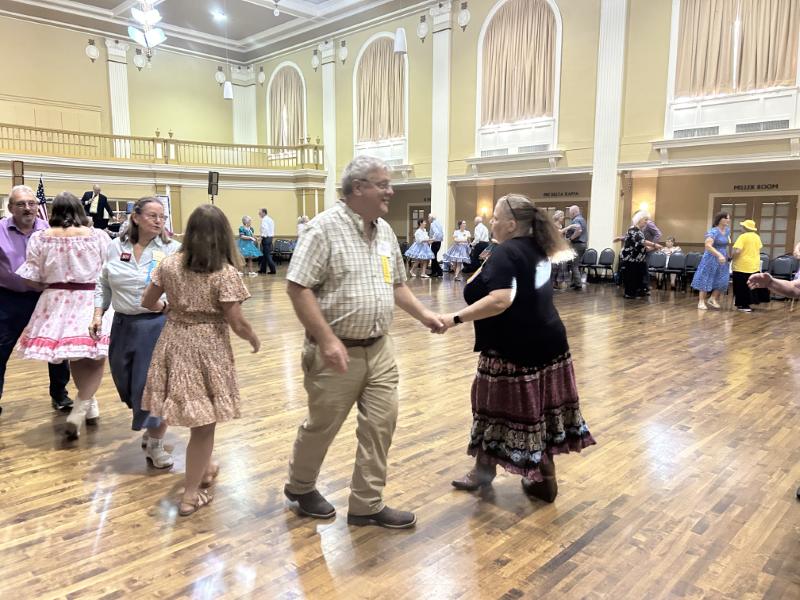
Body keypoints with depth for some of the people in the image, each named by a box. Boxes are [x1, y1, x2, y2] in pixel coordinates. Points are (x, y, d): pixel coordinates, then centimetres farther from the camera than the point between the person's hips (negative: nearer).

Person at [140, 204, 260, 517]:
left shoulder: (169, 264, 0)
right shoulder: (225, 273, -15)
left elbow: (148, 302, 9)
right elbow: (237, 324, -15)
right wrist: (254, 339, 4)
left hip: (174, 342, 5)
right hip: (207, 348, -5)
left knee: (196, 419, 22)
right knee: (204, 423, 7)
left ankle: (203, 468, 41)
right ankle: (191, 494, 17)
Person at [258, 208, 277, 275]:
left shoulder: (264, 219, -13)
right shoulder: (270, 219, 17)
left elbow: (265, 229, -24)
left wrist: (262, 237, -17)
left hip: (266, 238, -10)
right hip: (270, 237, 10)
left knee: (267, 255, -6)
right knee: (265, 254, 14)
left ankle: (273, 270, -8)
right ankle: (263, 269, 19)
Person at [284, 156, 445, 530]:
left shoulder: (385, 231, 9)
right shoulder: (325, 228, -14)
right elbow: (298, 288, -18)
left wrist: (422, 314, 7)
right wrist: (327, 339, -23)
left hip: (379, 348, 7)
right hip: (338, 350, -6)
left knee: (381, 424, 7)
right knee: (322, 425, 10)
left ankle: (367, 504, 23)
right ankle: (300, 486, 37)